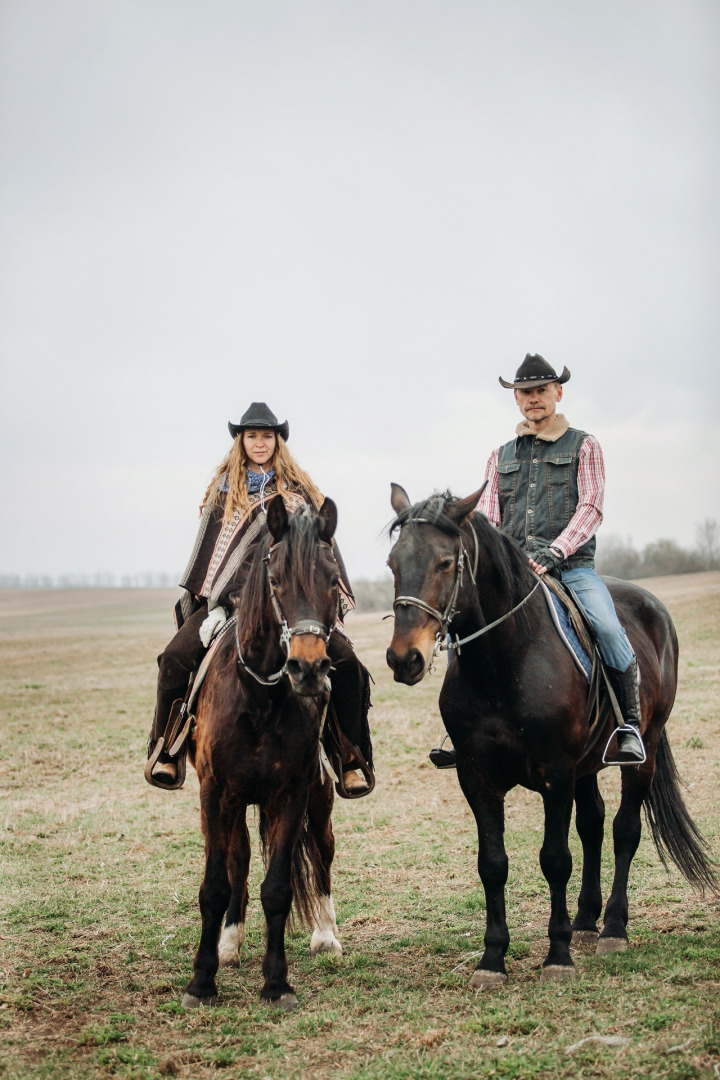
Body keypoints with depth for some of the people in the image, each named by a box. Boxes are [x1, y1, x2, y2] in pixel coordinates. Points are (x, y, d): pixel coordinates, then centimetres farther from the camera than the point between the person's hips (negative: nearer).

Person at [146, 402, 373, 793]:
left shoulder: (299, 490, 13)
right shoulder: (225, 489, 13)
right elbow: (209, 550, 10)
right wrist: (213, 605, -3)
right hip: (231, 597, 0)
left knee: (346, 662, -22)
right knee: (177, 656, -23)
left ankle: (352, 761, -12)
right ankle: (164, 751, -6)